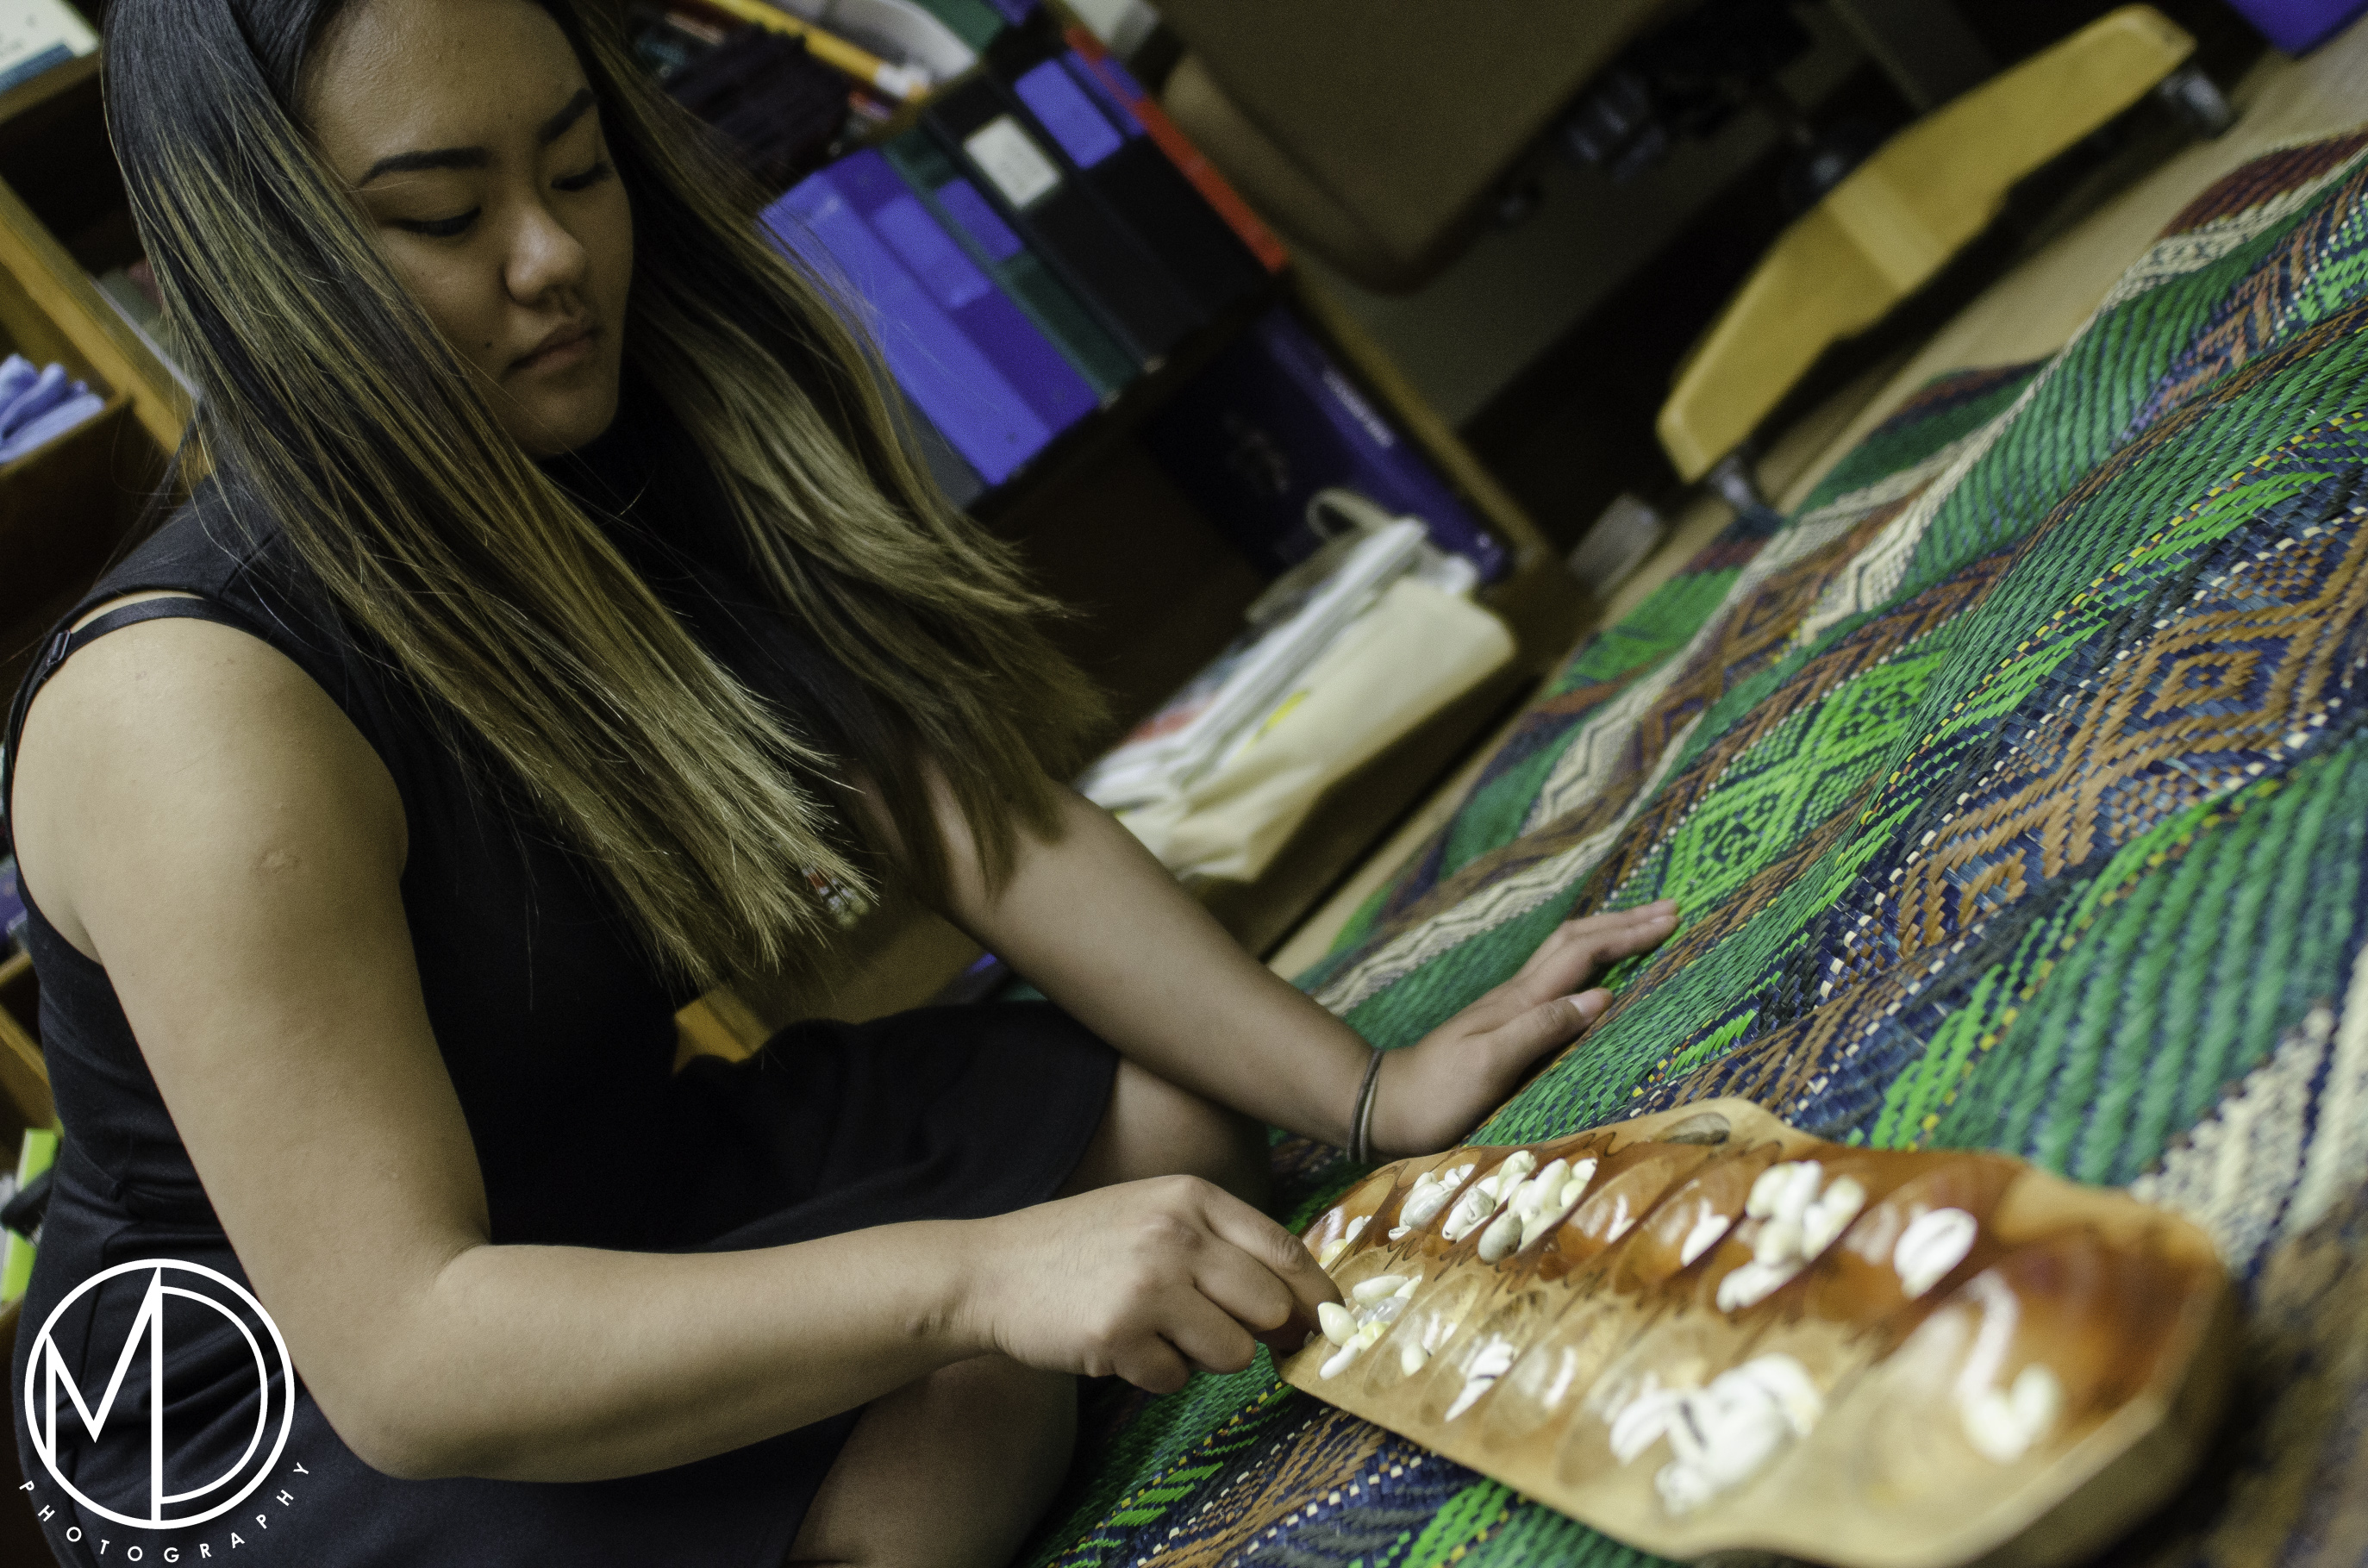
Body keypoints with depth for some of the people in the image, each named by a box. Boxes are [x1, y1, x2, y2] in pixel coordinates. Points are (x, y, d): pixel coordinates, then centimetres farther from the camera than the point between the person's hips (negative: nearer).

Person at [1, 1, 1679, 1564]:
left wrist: (1370, 1090, -15)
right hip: (294, 1425, -7)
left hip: (634, 1192, 8)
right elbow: (400, 1352, -33)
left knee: (1179, 1110, 3)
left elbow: (984, 815, -6)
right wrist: (979, 1273, -42)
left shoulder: (675, 466, -4)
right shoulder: (198, 714, -29)